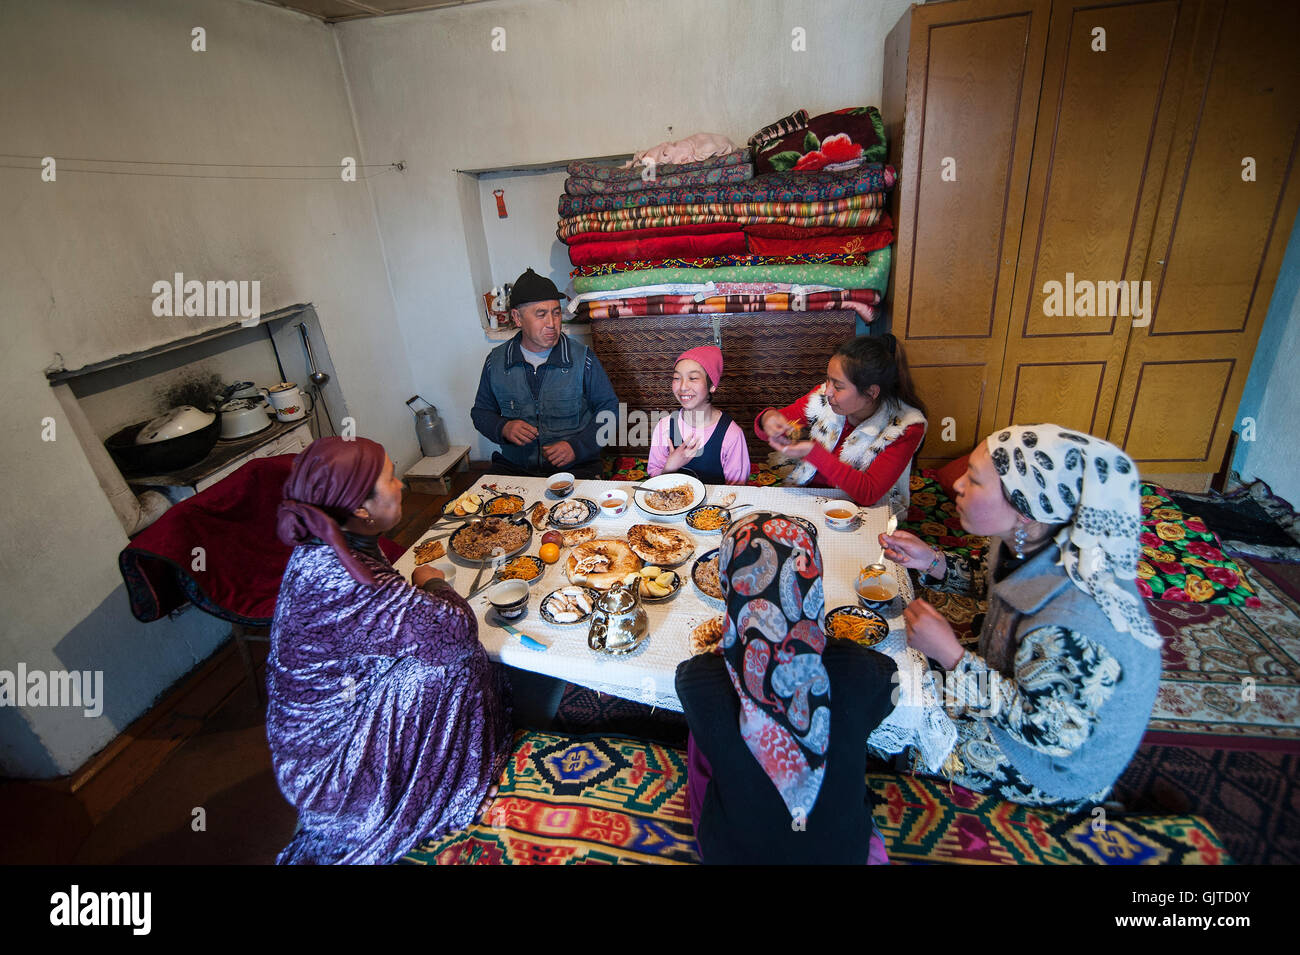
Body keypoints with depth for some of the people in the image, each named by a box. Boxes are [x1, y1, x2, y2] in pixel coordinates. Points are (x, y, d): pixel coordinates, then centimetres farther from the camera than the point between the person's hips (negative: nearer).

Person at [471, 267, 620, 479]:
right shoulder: (496, 362, 5)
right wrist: (503, 428, -5)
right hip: (514, 469, 2)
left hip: (575, 469, -1)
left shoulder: (583, 358, -2)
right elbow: (481, 411, 18)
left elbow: (608, 408, 4)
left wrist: (577, 446, -10)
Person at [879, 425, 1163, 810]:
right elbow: (995, 579, 6)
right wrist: (933, 562, -10)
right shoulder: (1034, 544, -17)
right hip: (1016, 689, 7)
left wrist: (951, 655, -33)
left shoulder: (1074, 622, -43)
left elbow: (1053, 733, -31)